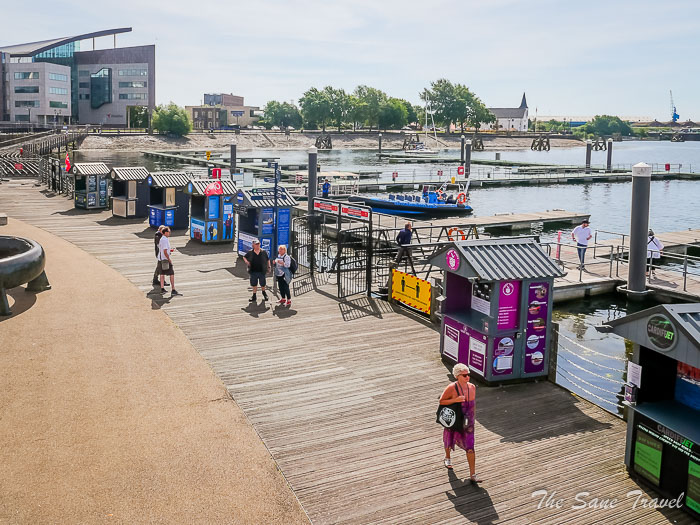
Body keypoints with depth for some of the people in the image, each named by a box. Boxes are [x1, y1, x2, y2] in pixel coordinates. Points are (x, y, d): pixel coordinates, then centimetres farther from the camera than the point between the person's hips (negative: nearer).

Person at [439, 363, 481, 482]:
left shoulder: (472, 387, -6)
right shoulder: (451, 388, -21)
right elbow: (441, 401, -15)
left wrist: (472, 417, 15)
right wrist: (455, 400, -28)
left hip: (467, 422, 2)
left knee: (470, 448, -4)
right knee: (449, 442, 21)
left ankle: (472, 475, 2)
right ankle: (447, 458, 55)